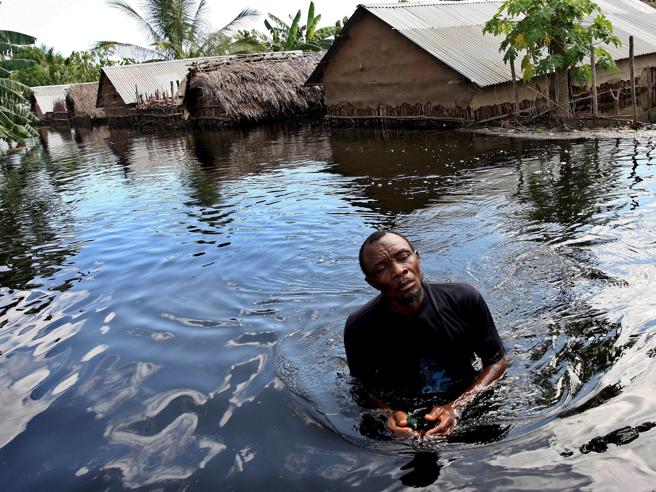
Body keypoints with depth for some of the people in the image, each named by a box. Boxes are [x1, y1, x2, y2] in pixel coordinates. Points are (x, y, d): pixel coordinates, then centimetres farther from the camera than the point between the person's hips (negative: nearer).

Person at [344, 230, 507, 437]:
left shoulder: (465, 300, -18)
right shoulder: (359, 329, -18)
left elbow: (497, 361, -7)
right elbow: (367, 384, -1)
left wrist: (456, 408, -21)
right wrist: (391, 412, -22)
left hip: (468, 401, 0)